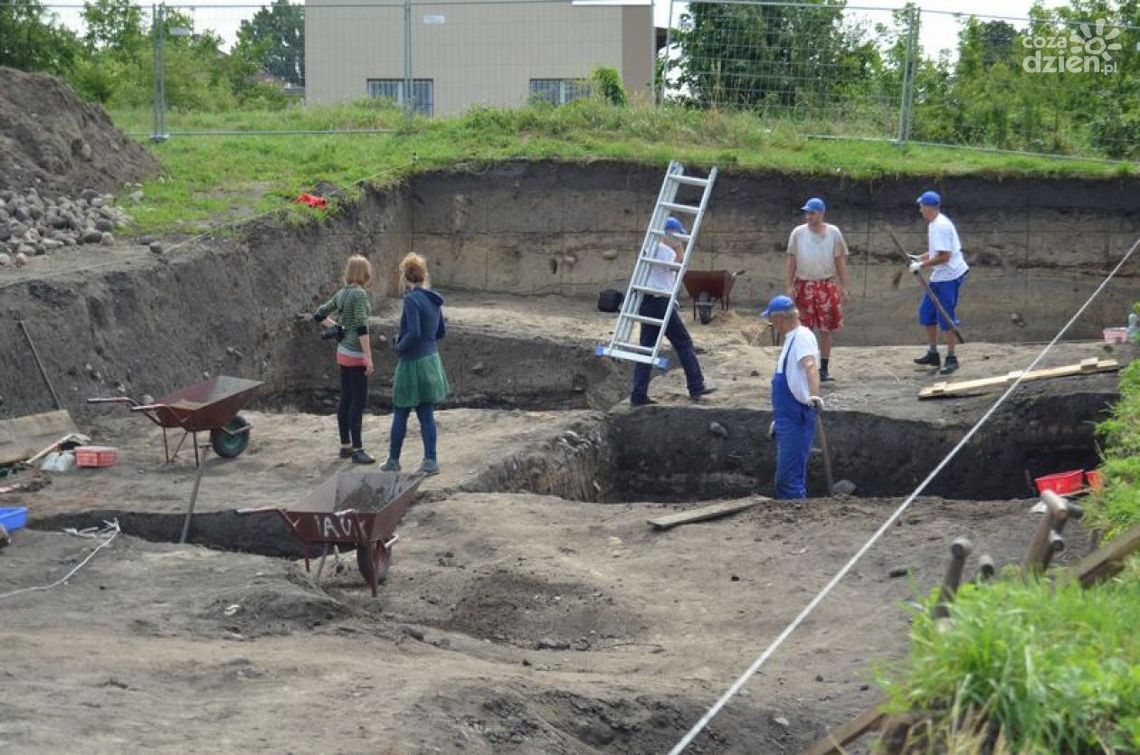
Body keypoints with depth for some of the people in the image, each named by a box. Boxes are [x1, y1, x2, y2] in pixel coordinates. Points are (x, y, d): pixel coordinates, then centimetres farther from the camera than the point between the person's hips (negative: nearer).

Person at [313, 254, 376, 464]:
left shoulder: (342, 293, 8)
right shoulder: (359, 294, -16)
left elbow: (319, 315, 17)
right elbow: (362, 328, -21)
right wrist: (369, 358, -21)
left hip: (343, 352, 9)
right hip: (355, 355, -9)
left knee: (346, 400, 13)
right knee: (359, 401, -5)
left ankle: (345, 446, 19)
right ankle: (357, 449, -5)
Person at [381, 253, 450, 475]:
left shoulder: (412, 299, -18)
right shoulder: (433, 299, 7)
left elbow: (414, 333, -26)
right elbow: (441, 332, 14)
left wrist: (400, 347, -9)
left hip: (413, 363, -7)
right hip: (431, 359, 7)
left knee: (400, 414, 7)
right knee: (426, 414, 9)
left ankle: (393, 460, 16)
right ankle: (431, 461, 7)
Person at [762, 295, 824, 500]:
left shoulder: (802, 336, -12)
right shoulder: (791, 339, 19)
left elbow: (810, 366, -32)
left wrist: (814, 395, -48)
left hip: (797, 420, -10)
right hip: (788, 421, 10)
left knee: (789, 477, -12)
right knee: (784, 477, 14)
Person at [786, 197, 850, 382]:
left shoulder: (833, 233, -1)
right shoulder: (798, 233, -1)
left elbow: (840, 261, 4)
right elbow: (792, 260, 4)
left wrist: (844, 288, 1)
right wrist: (790, 286, -2)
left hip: (827, 286, 0)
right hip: (804, 286, 0)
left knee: (826, 329, 3)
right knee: (804, 329, 3)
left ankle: (824, 368, 11)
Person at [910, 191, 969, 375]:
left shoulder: (940, 226, -20)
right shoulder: (934, 224, 12)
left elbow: (944, 256, -25)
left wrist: (922, 265, -19)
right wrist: (919, 258, 10)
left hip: (949, 276, -11)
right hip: (939, 277, 11)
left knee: (946, 316, -6)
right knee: (926, 312, 14)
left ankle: (951, 358, 3)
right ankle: (933, 354, 23)